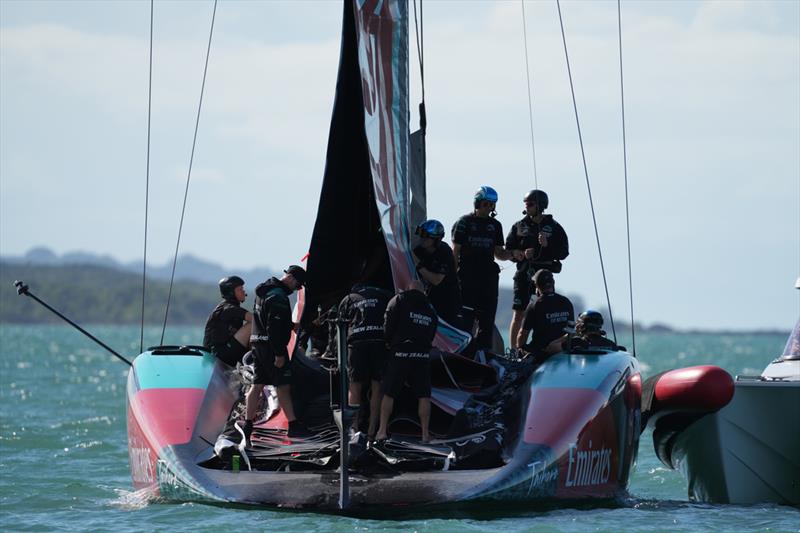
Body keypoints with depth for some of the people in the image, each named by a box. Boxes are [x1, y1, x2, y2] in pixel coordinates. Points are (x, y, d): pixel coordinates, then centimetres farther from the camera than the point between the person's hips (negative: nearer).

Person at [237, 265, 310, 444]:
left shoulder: (264, 291, 16)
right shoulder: (278, 296, -17)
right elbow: (275, 327, -22)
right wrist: (279, 354, -21)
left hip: (257, 342, 10)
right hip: (271, 345, -10)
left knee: (257, 385, 9)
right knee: (283, 386, -6)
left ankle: (247, 425, 8)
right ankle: (293, 425, -6)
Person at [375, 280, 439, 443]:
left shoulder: (398, 301, 2)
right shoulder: (431, 311, 16)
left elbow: (388, 327, -6)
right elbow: (431, 337, 16)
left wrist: (389, 342, 10)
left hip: (400, 354, -3)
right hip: (422, 356, 3)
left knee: (388, 393, 4)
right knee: (423, 396, 6)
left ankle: (382, 430, 0)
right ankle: (425, 433, 3)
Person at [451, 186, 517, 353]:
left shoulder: (495, 225, 14)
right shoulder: (465, 222, 1)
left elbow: (498, 253, 17)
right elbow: (455, 251, -2)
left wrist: (513, 254, -3)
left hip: (488, 276, 5)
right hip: (467, 276, -5)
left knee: (487, 319, 2)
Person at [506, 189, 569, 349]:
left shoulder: (554, 227, 5)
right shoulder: (519, 227, 9)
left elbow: (564, 252, 1)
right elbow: (508, 250, 9)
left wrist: (547, 246, -15)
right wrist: (522, 254, -10)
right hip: (524, 275, 1)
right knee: (518, 314, -2)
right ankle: (513, 350, 2)